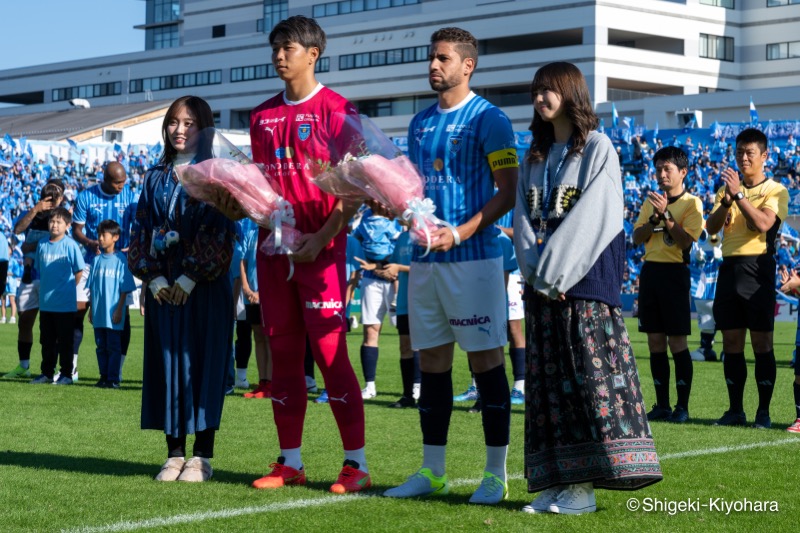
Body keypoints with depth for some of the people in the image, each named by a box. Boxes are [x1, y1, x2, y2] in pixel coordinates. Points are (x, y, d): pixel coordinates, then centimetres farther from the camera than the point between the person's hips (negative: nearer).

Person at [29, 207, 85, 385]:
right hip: (45, 302, 5)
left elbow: (79, 271, -4)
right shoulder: (42, 245, 5)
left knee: (65, 341, 3)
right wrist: (45, 288, 9)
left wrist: (68, 288, -2)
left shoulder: (70, 245, -9)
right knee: (47, 341, 12)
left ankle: (66, 374, 10)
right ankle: (47, 373, 21)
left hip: (65, 303, -5)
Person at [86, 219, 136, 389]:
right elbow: (91, 287, 13)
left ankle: (113, 379, 4)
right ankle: (103, 377, 17)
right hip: (98, 313, 5)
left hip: (113, 313, -5)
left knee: (113, 347, 0)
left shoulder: (120, 259, -6)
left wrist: (119, 310, -11)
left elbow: (125, 289, -7)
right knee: (101, 347, 10)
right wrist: (91, 309, 9)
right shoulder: (96, 260, 9)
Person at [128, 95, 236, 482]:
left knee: (202, 360, -3)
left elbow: (218, 229, -8)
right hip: (162, 286, 4)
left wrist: (190, 277, -14)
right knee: (167, 360, 4)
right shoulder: (156, 178, 14)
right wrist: (153, 277, -4)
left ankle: (202, 456, 3)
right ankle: (174, 453, 10)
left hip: (205, 286, -4)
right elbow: (142, 229, 10)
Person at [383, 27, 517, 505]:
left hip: (474, 257, -7)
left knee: (486, 360, -2)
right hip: (425, 259, 7)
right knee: (432, 361, 9)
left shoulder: (488, 119, -6)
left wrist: (459, 234, -19)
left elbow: (509, 192, -10)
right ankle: (432, 472, 15)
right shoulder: (421, 122, 15)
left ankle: (496, 473, 4)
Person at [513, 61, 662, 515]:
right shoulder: (534, 158, 18)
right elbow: (524, 218, 10)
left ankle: (584, 486, -8)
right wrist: (534, 269, -7)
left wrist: (553, 272, -15)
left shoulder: (597, 148, -1)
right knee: (548, 380, 3)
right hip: (542, 282, 6)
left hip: (585, 280, -6)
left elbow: (590, 217, -11)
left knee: (589, 373, -9)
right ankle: (555, 483, 4)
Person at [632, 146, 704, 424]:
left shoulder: (691, 203, -3)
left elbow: (686, 240, -14)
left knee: (677, 341, -5)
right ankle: (662, 404, 12)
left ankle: (682, 406, 0)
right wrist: (655, 218, -8)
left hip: (674, 272, -6)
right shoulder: (651, 201, 15)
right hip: (649, 270, 6)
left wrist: (666, 215, -19)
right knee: (655, 341, 6)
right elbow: (637, 237, 7)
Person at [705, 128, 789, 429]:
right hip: (729, 267, 5)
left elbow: (763, 223, -16)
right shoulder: (728, 188, 17)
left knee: (762, 342, -4)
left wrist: (739, 195, -19)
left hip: (757, 266, -5)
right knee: (731, 343, 5)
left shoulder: (775, 191, 1)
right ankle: (735, 410, 10)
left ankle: (763, 412, 0)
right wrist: (726, 201, -12)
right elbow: (711, 227, 5)